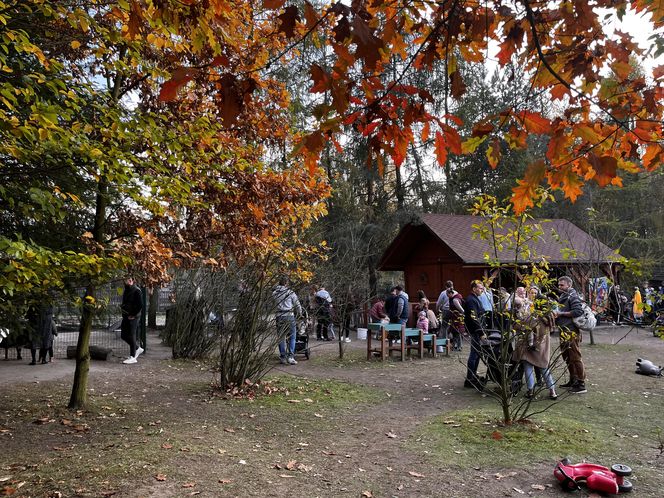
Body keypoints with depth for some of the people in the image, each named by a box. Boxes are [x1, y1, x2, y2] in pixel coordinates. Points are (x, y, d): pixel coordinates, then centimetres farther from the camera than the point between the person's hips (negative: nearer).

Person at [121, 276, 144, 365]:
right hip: (125, 316, 9)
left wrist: (133, 315, -16)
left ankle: (133, 357, 3)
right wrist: (122, 307, 10)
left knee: (131, 336, -5)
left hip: (133, 317, -9)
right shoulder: (126, 290, 14)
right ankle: (138, 348, 27)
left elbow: (140, 305, -17)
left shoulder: (136, 291, -12)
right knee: (123, 335, 11)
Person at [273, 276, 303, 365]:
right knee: (292, 337, 3)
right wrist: (299, 314, 22)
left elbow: (274, 304, 9)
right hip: (289, 316, -3)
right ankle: (291, 356, -5)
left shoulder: (274, 293, 6)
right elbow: (297, 305, 5)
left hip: (279, 317, 3)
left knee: (281, 338, 10)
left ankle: (283, 357, 11)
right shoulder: (290, 293, 0)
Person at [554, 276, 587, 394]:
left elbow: (578, 311, -22)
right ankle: (573, 380, 28)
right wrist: (556, 313, 7)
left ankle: (581, 385, -3)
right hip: (564, 332, 10)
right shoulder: (562, 297, 19)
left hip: (571, 332, -10)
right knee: (567, 357, 17)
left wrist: (561, 313, -18)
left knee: (575, 358, -7)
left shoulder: (573, 296, -10)